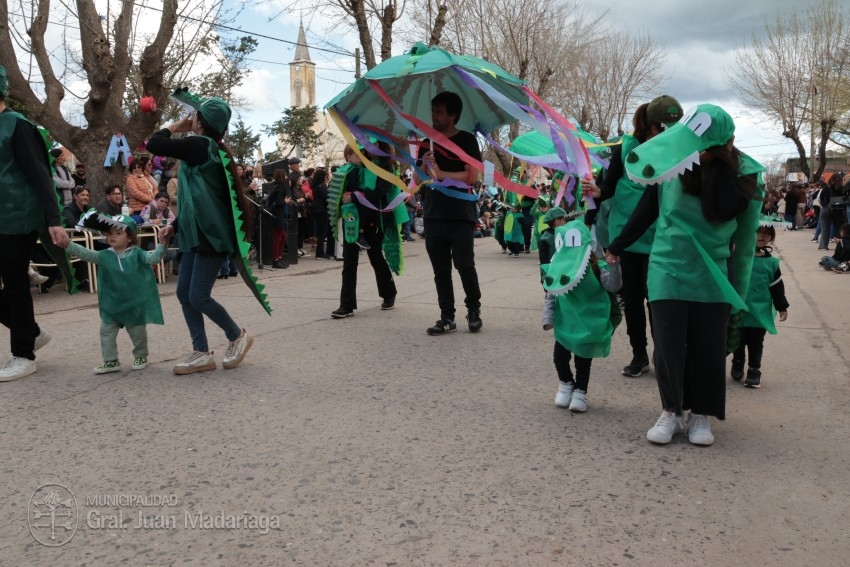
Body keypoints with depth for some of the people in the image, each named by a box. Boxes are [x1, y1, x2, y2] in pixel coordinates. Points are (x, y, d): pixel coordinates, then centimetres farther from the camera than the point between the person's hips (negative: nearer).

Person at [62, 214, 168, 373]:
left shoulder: (137, 253, -6)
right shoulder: (105, 256, -1)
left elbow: (153, 259, -17)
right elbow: (85, 254, -8)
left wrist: (162, 244, -30)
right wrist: (67, 244, -20)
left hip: (134, 303, -2)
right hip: (111, 304, 3)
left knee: (138, 332, 11)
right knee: (106, 332, 4)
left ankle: (140, 356, 31)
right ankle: (111, 361, 16)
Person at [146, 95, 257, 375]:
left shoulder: (198, 144, -12)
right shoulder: (212, 150, 17)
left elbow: (153, 145, -11)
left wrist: (176, 126, 6)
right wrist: (175, 225, 18)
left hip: (211, 233, -10)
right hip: (198, 233, 10)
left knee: (198, 297, -7)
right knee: (184, 293, 7)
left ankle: (238, 336, 14)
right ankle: (202, 353, 10)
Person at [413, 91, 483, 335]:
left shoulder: (466, 140, 0)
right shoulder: (427, 143, 14)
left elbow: (472, 175, -10)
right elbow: (417, 181, 14)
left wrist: (441, 173, -16)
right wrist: (423, 165, -6)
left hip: (461, 216, -4)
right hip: (433, 216, 5)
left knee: (464, 265, -6)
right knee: (441, 270, 5)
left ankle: (474, 310, 15)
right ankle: (447, 317, 11)